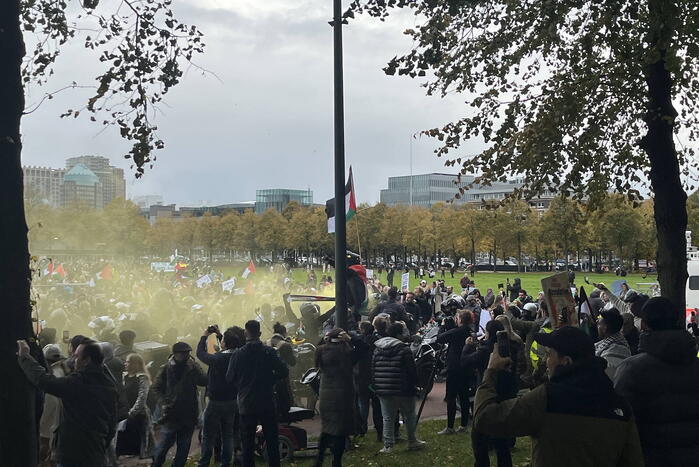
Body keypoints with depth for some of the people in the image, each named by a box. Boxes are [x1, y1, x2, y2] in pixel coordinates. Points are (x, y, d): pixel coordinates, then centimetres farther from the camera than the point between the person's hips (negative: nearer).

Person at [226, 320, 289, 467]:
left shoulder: (237, 354, -9)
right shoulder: (269, 352, -9)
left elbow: (229, 378, -3)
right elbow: (284, 372, -10)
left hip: (246, 406, 0)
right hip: (268, 405, 0)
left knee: (248, 444, 9)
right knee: (272, 442, 11)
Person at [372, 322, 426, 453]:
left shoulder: (378, 349, 5)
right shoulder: (404, 349, -12)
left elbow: (373, 369, 8)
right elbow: (412, 369, -11)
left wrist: (376, 386, 14)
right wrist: (414, 383, 4)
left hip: (383, 390, 4)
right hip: (403, 389, -4)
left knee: (388, 418, 8)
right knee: (409, 415, 14)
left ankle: (388, 445, 6)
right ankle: (412, 441, 23)